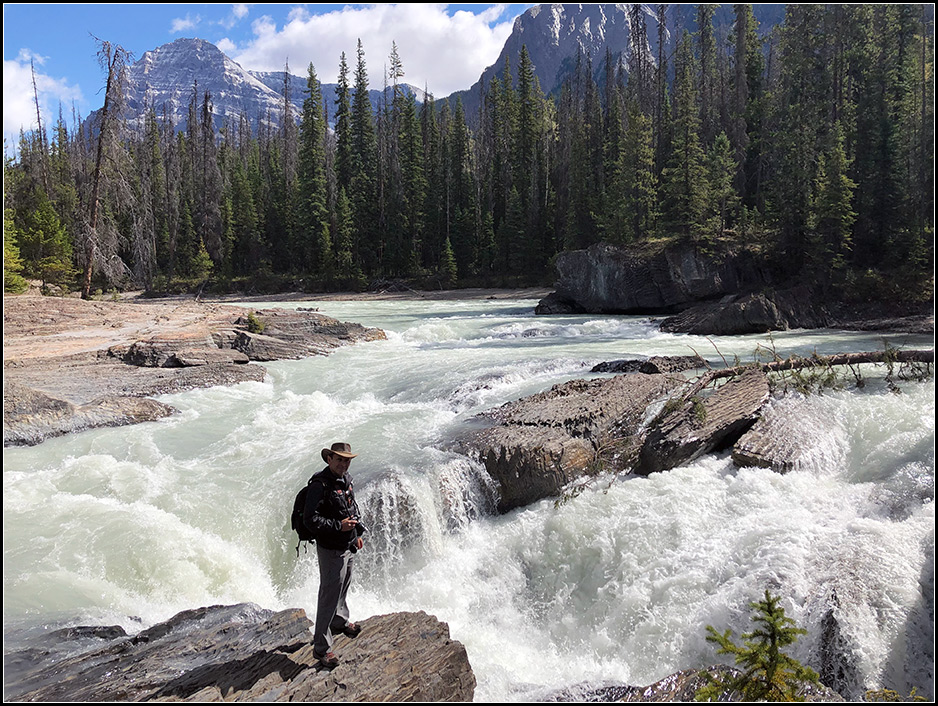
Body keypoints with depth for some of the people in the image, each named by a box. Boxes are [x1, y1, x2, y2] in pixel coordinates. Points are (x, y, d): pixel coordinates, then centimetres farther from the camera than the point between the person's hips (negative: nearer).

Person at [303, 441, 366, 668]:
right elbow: (310, 519, -25)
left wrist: (357, 534, 21)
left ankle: (340, 622, 49)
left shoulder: (345, 479, 5)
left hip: (348, 547, 8)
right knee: (329, 596, -3)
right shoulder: (319, 484, -22)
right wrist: (338, 526, -27)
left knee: (342, 588, 26)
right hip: (331, 549, -8)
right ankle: (321, 647, 8)